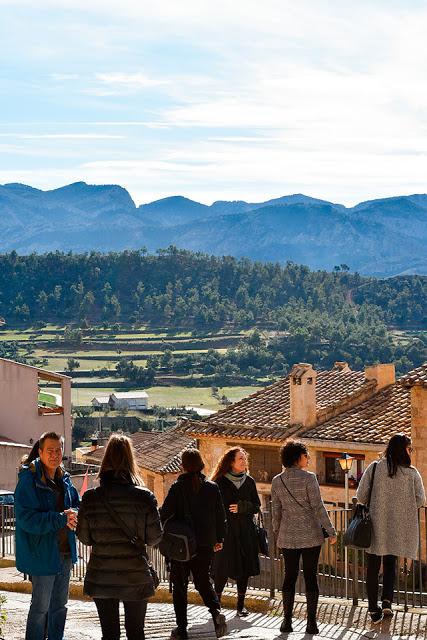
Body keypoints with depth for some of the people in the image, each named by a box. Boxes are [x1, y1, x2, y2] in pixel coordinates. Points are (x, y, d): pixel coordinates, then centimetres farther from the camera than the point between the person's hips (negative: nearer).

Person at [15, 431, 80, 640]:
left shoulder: (64, 479, 8)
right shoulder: (29, 480, -16)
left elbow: (77, 504, 15)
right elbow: (26, 519, -23)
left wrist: (72, 514, -10)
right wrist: (61, 519, -26)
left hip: (64, 551, 8)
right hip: (42, 554, -7)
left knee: (60, 604, 18)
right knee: (41, 607, 1)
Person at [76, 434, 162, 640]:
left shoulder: (91, 497, -8)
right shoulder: (144, 497, -11)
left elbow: (84, 537, -1)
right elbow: (155, 537, -7)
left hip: (101, 578, 1)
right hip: (136, 577, -1)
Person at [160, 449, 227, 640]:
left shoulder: (178, 488, -9)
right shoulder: (212, 488, 1)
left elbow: (165, 513, -12)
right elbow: (220, 515, 6)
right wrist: (219, 538, 18)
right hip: (205, 544, 3)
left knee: (179, 585, 8)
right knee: (204, 581, 16)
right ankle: (216, 611, -10)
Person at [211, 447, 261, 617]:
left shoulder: (249, 481, 8)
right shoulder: (221, 482, -3)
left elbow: (256, 507, 9)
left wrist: (242, 507, -9)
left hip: (246, 532, 4)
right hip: (226, 531, -4)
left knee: (245, 568, 4)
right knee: (224, 568, -6)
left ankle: (241, 604, 15)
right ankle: (216, 602, 11)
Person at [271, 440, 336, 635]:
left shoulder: (277, 481, 3)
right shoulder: (308, 478, -10)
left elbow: (276, 512, 8)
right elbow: (318, 507, -11)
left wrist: (277, 535, 19)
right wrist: (331, 531, -6)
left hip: (288, 536, 4)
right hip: (311, 535, -4)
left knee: (290, 576, 9)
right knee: (310, 576, 1)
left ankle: (287, 621, 8)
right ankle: (311, 622, 1)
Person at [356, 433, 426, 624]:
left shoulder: (374, 468, -8)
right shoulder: (411, 473, -7)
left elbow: (361, 496, -5)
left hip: (376, 525, 0)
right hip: (397, 529, 1)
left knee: (373, 566, 8)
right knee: (390, 563, 19)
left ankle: (374, 610, 9)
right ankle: (387, 601, 4)